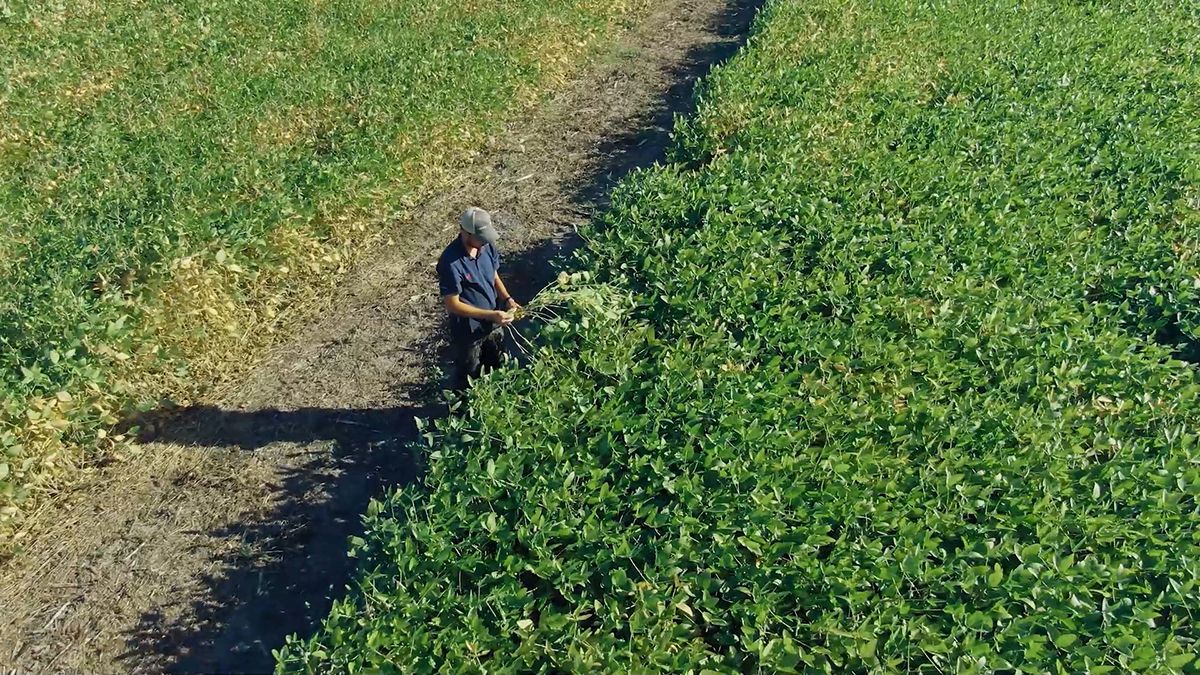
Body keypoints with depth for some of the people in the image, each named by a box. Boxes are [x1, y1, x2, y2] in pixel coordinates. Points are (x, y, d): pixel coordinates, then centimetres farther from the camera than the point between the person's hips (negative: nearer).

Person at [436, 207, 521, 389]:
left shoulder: (487, 247, -10)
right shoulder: (451, 262, -30)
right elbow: (453, 305, -25)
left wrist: (507, 299, -11)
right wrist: (490, 315, -29)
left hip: (493, 325, 6)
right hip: (468, 332, -6)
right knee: (468, 381, 16)